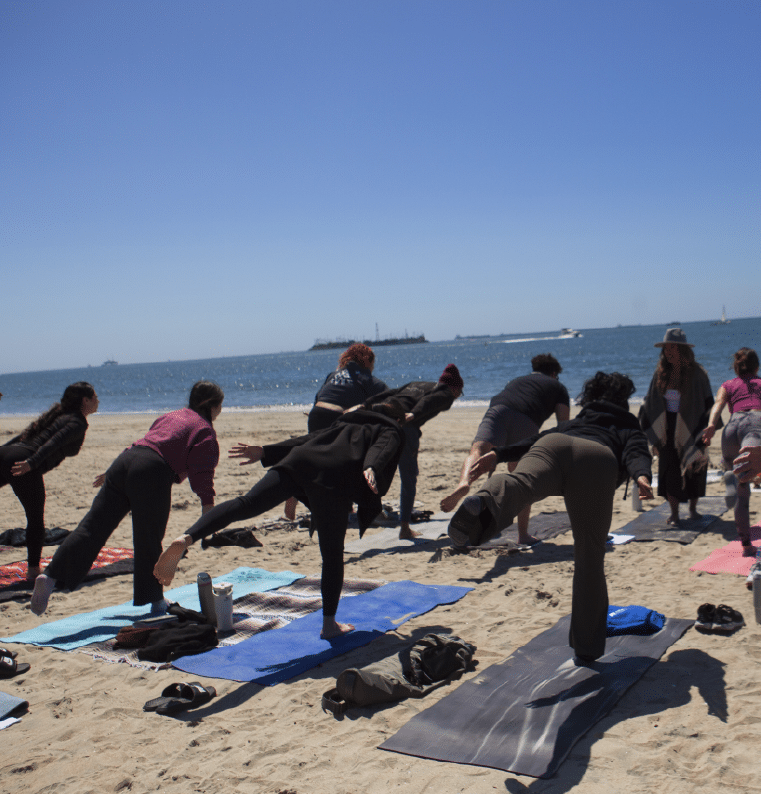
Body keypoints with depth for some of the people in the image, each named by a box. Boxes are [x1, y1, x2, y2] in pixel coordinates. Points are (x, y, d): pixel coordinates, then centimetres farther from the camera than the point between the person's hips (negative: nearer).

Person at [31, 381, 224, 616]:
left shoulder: (171, 416, 32)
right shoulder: (205, 430, 9)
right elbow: (202, 473, -3)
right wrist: (207, 504, -5)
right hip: (153, 472, -7)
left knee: (92, 527, 0)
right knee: (149, 541, 3)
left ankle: (50, 577, -9)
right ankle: (156, 601, 15)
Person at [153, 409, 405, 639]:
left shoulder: (345, 423, 40)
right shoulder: (391, 432, 24)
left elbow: (307, 439, 32)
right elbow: (381, 449, 0)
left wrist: (265, 452, 29)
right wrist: (371, 468, -20)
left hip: (299, 461, 5)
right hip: (333, 477, -5)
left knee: (245, 505, -15)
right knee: (333, 555, 7)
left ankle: (185, 539, -36)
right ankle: (329, 624, 15)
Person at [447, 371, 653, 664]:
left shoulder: (572, 423, 47)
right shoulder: (629, 429, 38)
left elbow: (537, 439, 29)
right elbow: (636, 452, 14)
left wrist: (498, 453, 21)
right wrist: (642, 476, -5)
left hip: (552, 445, 2)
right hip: (597, 462, -2)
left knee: (519, 484, -32)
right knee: (590, 558, 6)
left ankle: (481, 507, -67)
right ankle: (586, 647, 10)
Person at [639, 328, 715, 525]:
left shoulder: (697, 374, -9)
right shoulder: (661, 373, 1)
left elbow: (708, 405, -7)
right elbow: (650, 403, 7)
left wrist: (704, 433, -13)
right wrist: (653, 434, 3)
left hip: (690, 429, -2)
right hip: (668, 430, 2)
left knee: (693, 469, 7)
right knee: (670, 471, 1)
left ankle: (693, 508, 25)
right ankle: (674, 512, 10)